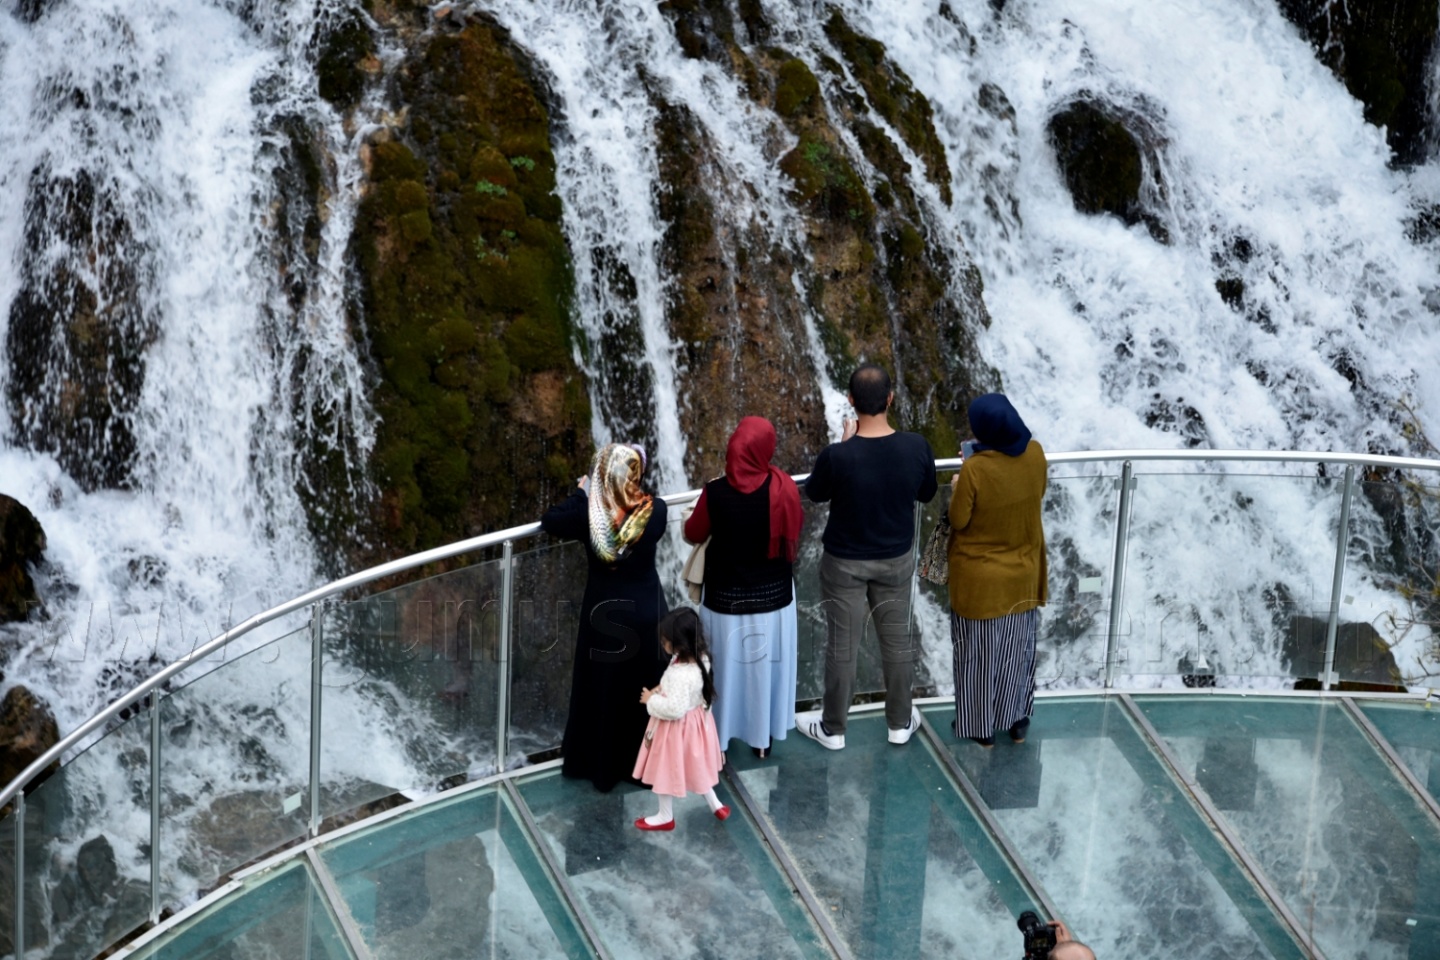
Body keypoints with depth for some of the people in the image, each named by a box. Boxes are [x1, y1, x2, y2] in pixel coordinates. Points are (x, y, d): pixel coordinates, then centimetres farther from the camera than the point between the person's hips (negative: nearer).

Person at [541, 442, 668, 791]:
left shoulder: (588, 512, -20)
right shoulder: (655, 510, -18)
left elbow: (549, 521, -2)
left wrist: (581, 491, 4)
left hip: (603, 613, 0)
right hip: (646, 612, 0)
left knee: (601, 689, 16)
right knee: (646, 690, 16)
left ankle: (600, 764, 29)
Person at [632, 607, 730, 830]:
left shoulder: (682, 674, -36)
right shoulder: (699, 658, -8)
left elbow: (674, 709, -34)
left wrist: (651, 700, -20)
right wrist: (661, 690, -2)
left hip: (677, 728, -9)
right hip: (695, 720, 9)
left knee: (666, 770, 13)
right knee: (694, 766, 27)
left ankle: (665, 816, 32)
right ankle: (715, 804, 39)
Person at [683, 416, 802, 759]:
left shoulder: (715, 492, -20)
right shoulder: (782, 487, -18)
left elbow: (693, 535, -3)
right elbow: (794, 534, -1)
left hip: (726, 597, -1)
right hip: (773, 594, 1)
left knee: (725, 665, 17)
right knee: (765, 664, 19)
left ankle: (717, 737, 31)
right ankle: (763, 736, 33)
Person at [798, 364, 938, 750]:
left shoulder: (837, 456, -28)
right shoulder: (916, 447, -20)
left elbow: (815, 494, -6)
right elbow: (926, 494, -1)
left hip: (845, 562, -2)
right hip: (896, 559, 2)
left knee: (842, 644, 13)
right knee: (898, 639, 20)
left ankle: (833, 728, 30)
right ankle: (900, 722, 37)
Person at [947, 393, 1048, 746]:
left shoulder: (974, 469, -27)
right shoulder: (1035, 453, -14)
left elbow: (958, 521, -15)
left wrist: (958, 488, 2)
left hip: (980, 578, -4)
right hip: (1023, 572, 4)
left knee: (979, 652, 14)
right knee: (1017, 648, 21)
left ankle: (981, 726, 27)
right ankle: (1017, 721, 34)